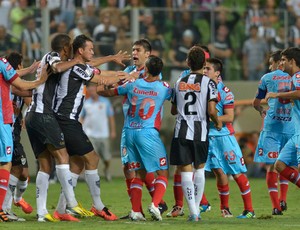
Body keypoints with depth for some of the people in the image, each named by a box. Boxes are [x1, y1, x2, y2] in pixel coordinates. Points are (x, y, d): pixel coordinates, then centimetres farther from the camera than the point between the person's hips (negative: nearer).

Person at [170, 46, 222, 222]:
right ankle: (196, 208, 18)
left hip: (182, 131, 1)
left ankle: (193, 212, -8)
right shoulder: (208, 83, -3)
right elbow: (211, 110, -12)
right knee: (200, 168, 17)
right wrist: (218, 123, 7)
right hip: (200, 131, -1)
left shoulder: (180, 83, 8)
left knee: (186, 171, 0)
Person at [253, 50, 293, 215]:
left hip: (272, 126, -3)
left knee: (271, 166, -1)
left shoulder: (267, 78, 5)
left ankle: (276, 206, -9)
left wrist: (262, 111, 36)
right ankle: (283, 200, 10)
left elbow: (256, 103, 15)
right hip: (291, 126, 3)